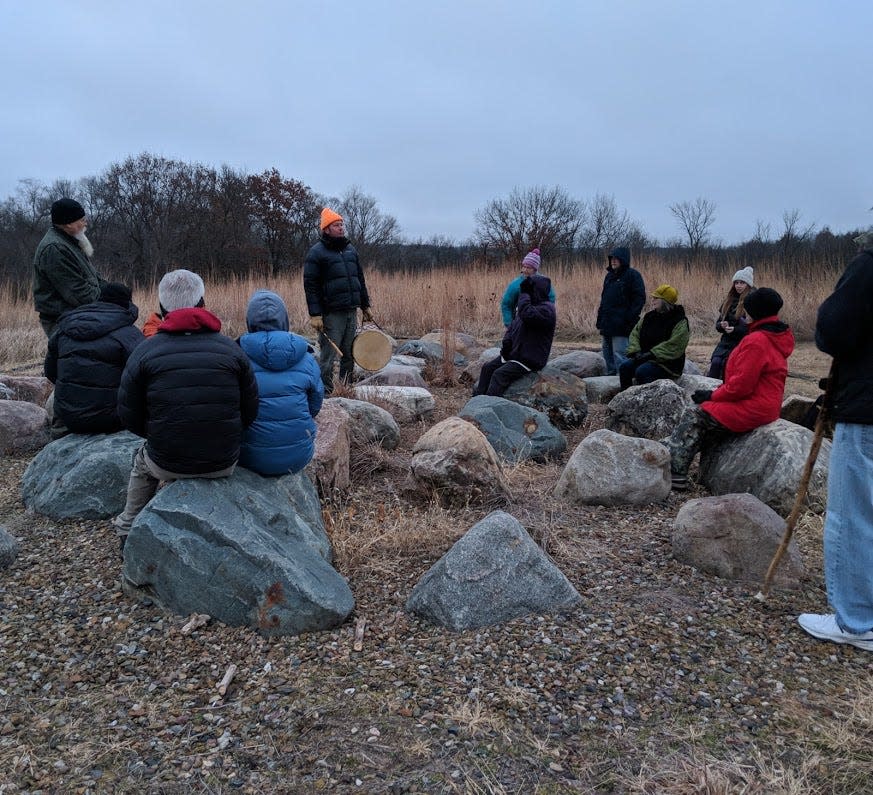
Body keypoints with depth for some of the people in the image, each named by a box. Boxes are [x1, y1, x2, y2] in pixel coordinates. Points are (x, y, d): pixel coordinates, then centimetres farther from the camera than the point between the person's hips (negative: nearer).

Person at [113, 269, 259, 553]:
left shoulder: (145, 351, -7)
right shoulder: (232, 349, -5)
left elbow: (130, 417, -3)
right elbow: (250, 412, -2)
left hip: (167, 464, -1)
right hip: (224, 464, 2)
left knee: (142, 461, 35)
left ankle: (128, 534, 44)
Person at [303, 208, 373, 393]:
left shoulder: (350, 249, 16)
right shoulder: (317, 252, -5)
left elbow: (360, 279, 22)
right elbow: (310, 285, -10)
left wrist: (365, 306, 20)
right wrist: (315, 314, -16)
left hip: (351, 312, 7)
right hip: (331, 314, -6)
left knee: (349, 355, 11)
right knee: (327, 357, -4)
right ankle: (325, 393, 4)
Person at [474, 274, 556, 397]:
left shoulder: (546, 309, -16)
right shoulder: (530, 305, 14)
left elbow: (526, 314, -35)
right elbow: (513, 326, 16)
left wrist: (524, 293, -21)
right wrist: (506, 344, -2)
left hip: (529, 360, -10)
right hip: (514, 353, 10)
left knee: (500, 374, -23)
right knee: (488, 367, 3)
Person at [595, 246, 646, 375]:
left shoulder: (633, 275, -6)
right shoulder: (609, 275, 16)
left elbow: (640, 299, -10)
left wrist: (630, 319, -17)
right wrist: (600, 320, 15)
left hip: (621, 325, -8)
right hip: (607, 324, 8)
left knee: (619, 354, -9)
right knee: (607, 352, 12)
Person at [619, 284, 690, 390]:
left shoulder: (680, 322, -9)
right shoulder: (649, 316, 12)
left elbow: (673, 347, -19)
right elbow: (635, 334, 10)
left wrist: (651, 354, -23)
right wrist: (636, 351, -8)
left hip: (667, 364, -6)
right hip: (645, 358, 7)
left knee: (642, 371, -31)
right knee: (625, 366, -17)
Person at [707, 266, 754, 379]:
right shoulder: (729, 301, 13)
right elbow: (718, 324, 16)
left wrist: (735, 329, -21)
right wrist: (722, 325, -7)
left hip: (742, 343, -5)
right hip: (726, 341, 5)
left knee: (726, 363, -18)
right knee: (715, 362, -15)